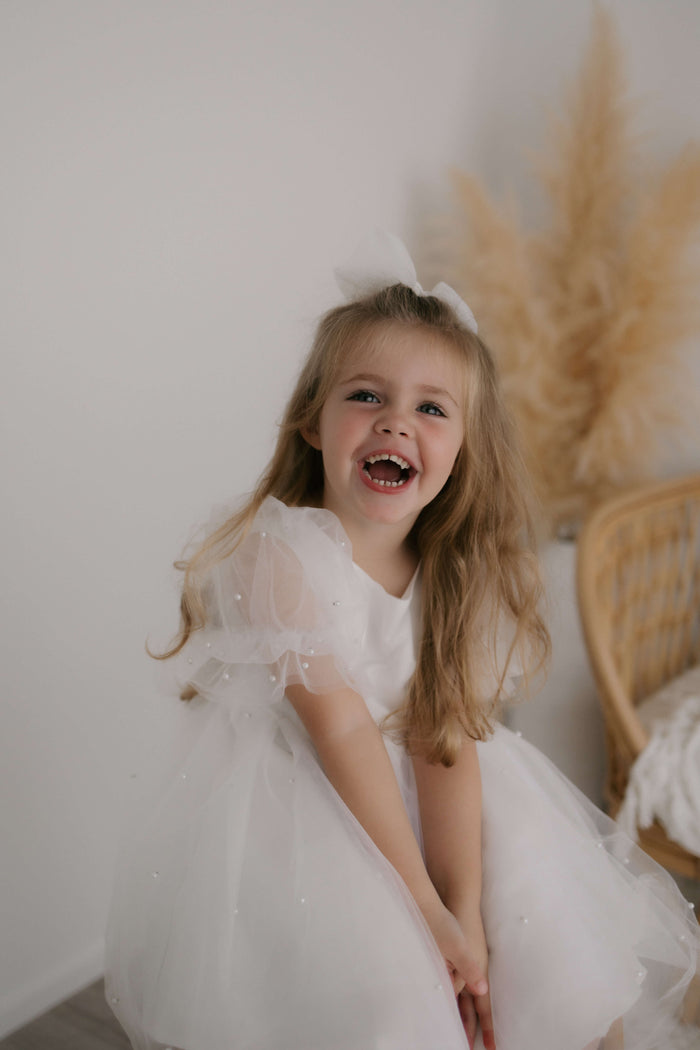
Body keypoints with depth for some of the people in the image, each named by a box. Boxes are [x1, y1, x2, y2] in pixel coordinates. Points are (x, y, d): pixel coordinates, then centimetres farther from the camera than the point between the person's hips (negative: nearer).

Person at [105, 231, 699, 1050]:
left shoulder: (450, 572, -3)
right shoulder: (283, 552, -21)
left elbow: (445, 737, -9)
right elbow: (340, 728, -22)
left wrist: (466, 909, -18)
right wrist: (423, 903, -20)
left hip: (405, 801, 6)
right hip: (290, 807, -5)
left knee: (544, 942, 2)